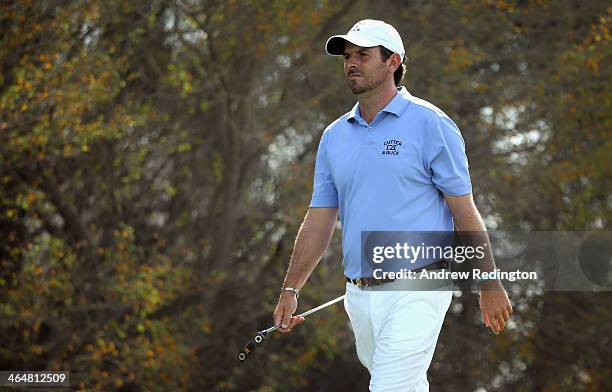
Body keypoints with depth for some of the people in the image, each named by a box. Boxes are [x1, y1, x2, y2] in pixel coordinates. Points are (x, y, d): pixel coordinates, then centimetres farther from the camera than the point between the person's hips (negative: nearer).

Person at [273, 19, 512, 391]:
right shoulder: (335, 136, 12)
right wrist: (290, 289, 5)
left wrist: (491, 287, -3)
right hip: (359, 296, 6)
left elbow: (465, 211, -3)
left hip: (416, 293, -6)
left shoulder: (430, 124, -4)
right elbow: (320, 220, 13)